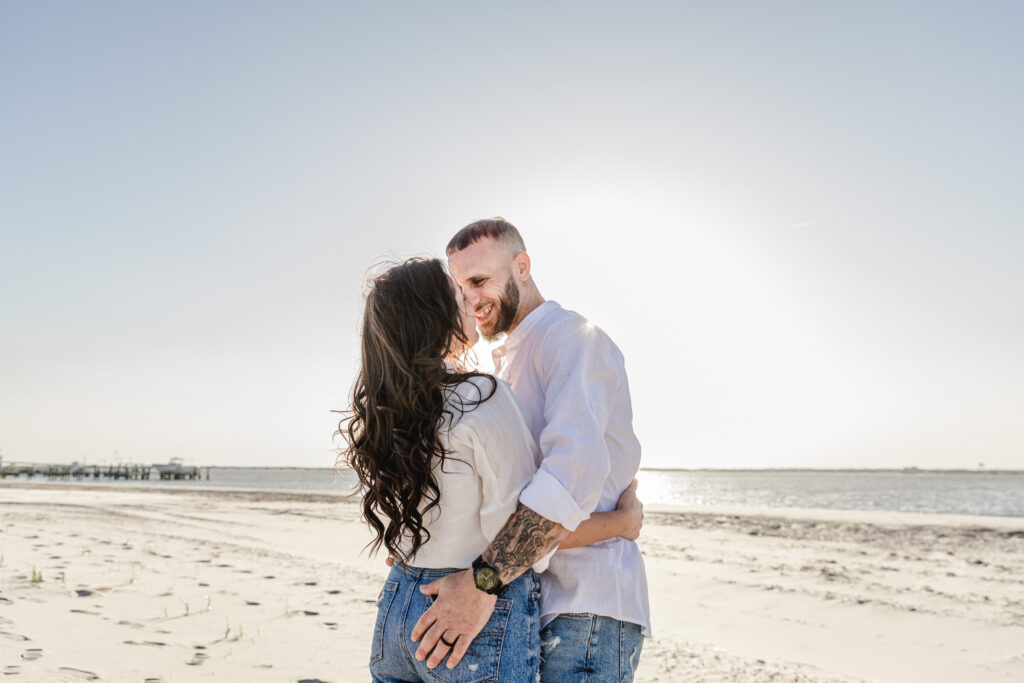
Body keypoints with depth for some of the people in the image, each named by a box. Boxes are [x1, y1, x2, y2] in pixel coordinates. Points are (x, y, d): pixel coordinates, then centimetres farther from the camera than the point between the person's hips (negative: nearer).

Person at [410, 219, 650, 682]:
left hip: (585, 607, -9)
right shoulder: (509, 361, 20)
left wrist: (482, 581, -30)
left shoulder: (570, 336, -11)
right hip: (531, 601, 9)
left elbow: (576, 469, -28)